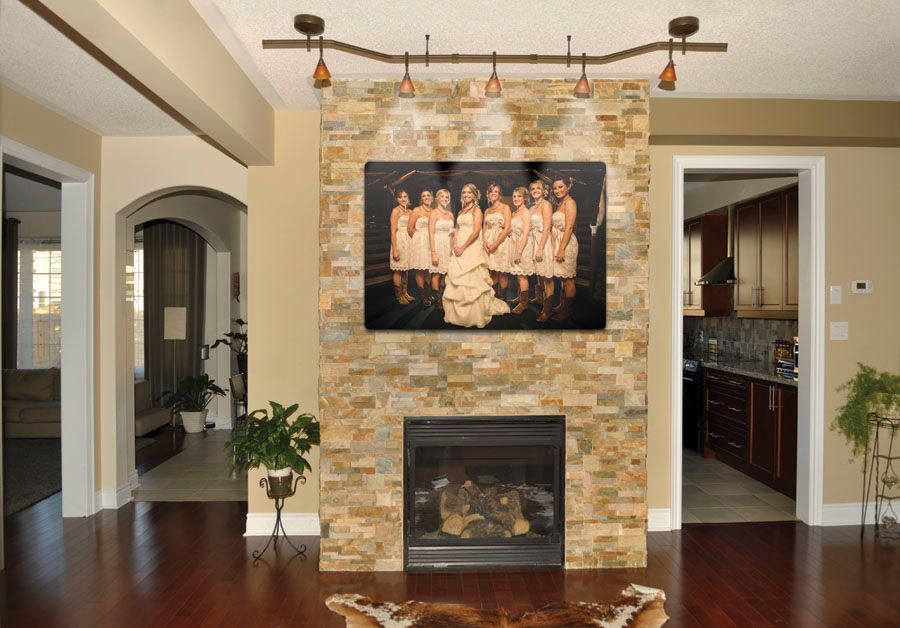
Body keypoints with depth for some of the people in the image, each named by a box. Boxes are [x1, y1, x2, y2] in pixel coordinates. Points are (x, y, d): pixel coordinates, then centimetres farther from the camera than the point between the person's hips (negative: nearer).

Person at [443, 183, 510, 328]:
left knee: (472, 282, -7)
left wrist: (463, 248, -15)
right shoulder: (461, 211, 18)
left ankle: (475, 315, 0)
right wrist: (454, 246, -3)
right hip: (459, 250, 7)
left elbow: (476, 232, -13)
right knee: (457, 282, 7)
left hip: (471, 249, -7)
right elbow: (457, 230, 15)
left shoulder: (476, 209, -3)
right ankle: (459, 313, 17)